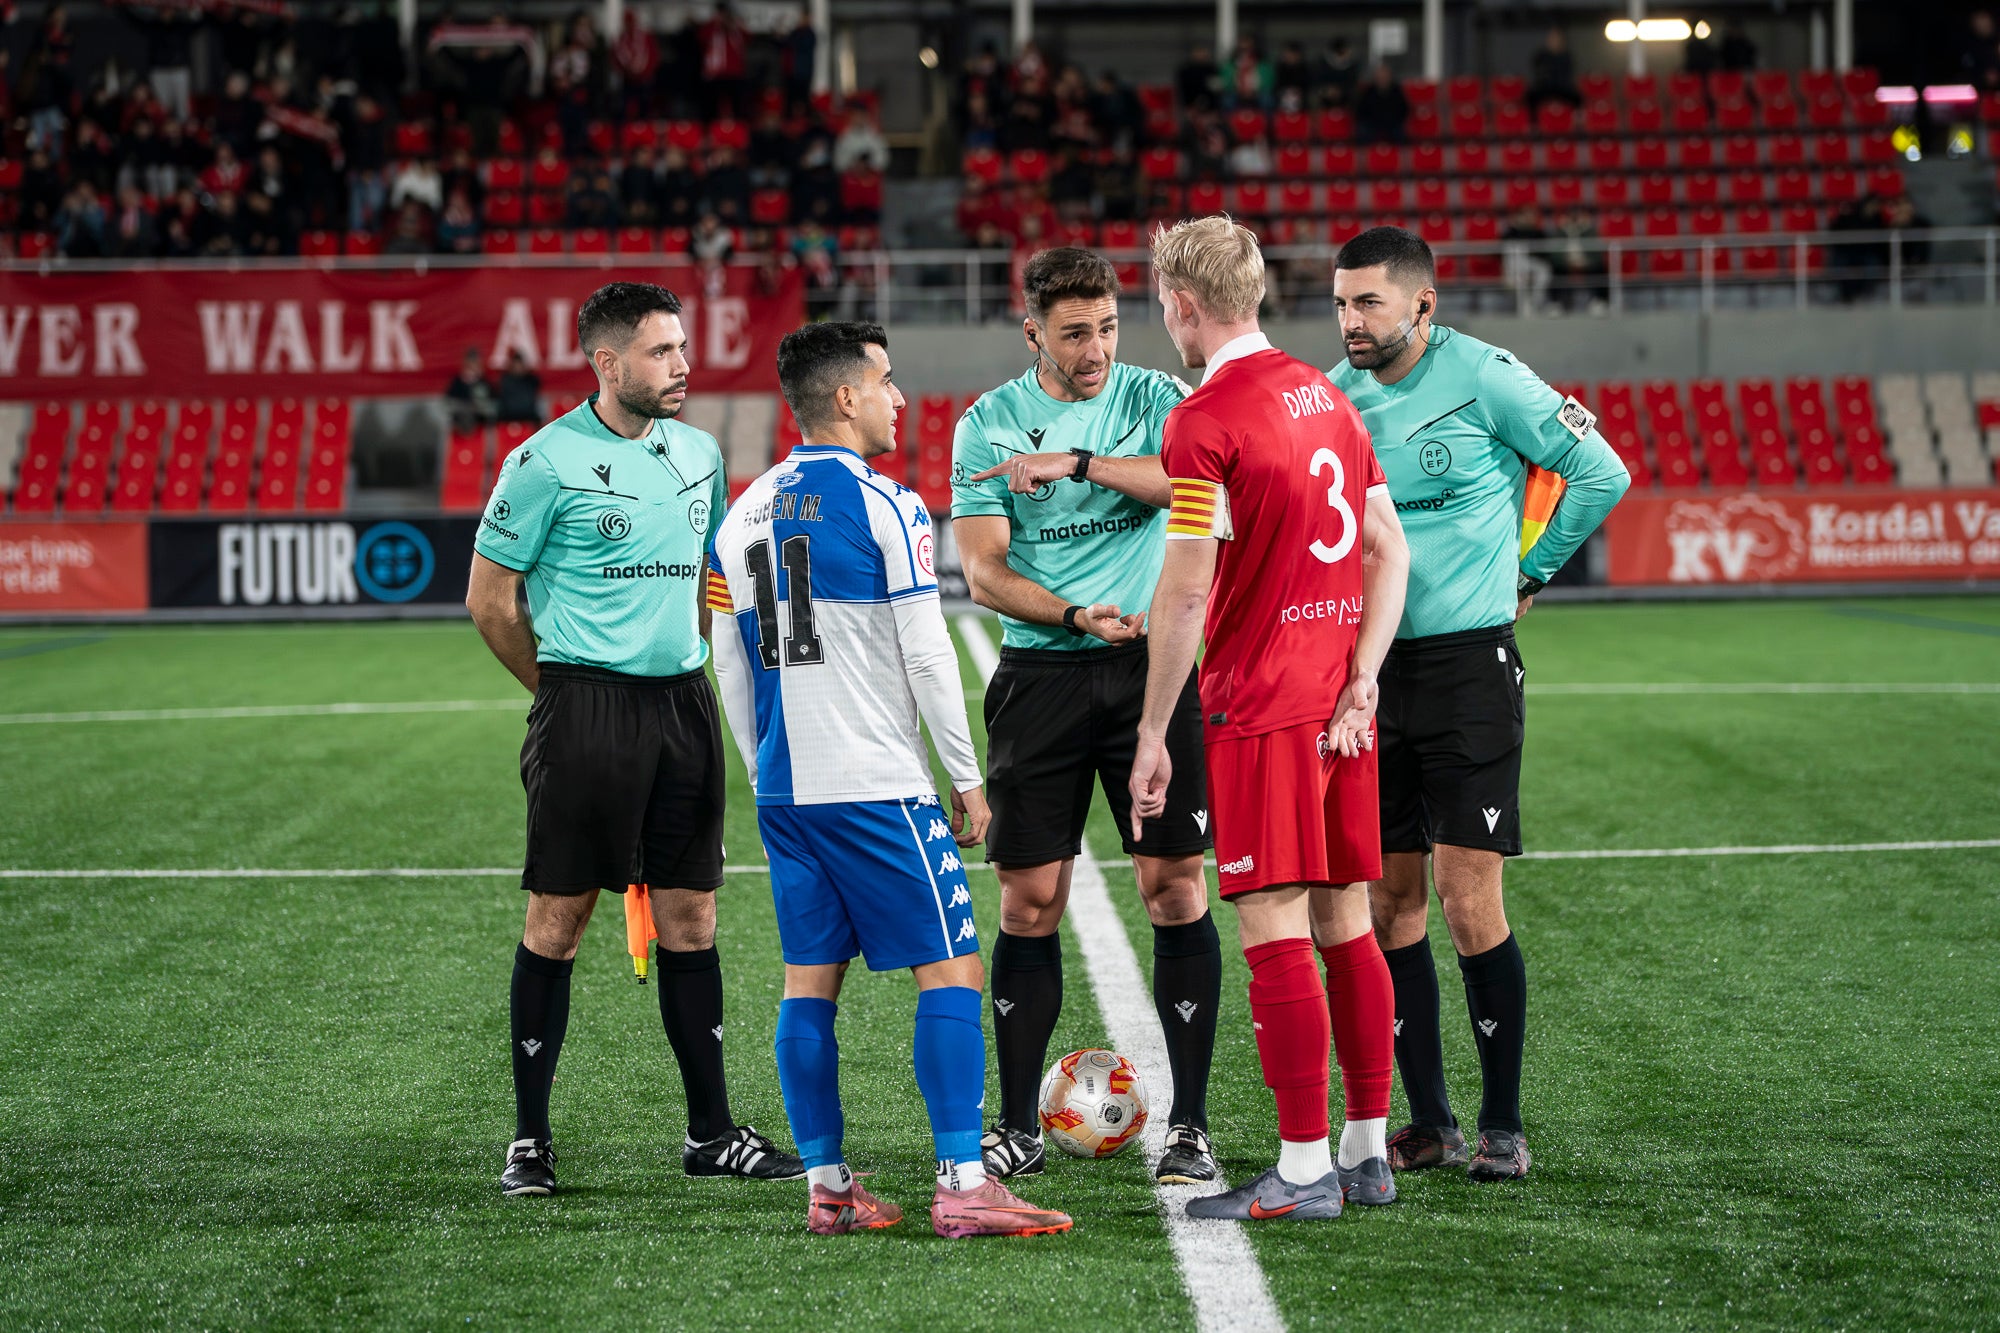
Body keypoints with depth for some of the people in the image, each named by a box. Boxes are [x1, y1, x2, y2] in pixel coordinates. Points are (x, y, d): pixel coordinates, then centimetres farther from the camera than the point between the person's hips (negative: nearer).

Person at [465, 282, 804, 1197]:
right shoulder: (548, 461, -8)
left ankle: (710, 1131, 14)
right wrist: (564, 688, 5)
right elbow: (489, 600, -2)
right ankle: (530, 1138, 5)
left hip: (683, 702, 6)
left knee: (690, 918, 8)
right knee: (558, 920, -2)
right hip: (585, 708, -6)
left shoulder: (699, 453, 11)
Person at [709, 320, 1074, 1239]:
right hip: (877, 785, -7)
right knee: (950, 971, -3)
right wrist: (967, 778, -2)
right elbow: (926, 654, -10)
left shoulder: (742, 516, 11)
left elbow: (731, 666, 15)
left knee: (810, 982, 10)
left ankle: (826, 1186, 11)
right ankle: (963, 1187, -9)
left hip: (785, 787, 7)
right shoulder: (885, 508, -9)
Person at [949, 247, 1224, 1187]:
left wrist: (1080, 461, -21)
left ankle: (1189, 1125, 3)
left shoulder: (1154, 399, 3)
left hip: (1153, 665, -1)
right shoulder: (987, 424, 4)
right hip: (1039, 677, 1)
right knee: (1029, 901, 1)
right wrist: (1076, 616, -17)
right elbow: (983, 570, -2)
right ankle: (1019, 1127, 11)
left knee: (1175, 888, -3)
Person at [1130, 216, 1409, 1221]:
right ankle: (1367, 1154, 17)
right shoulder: (1325, 396, 13)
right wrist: (1360, 682, 6)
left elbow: (1186, 592, -15)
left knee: (1273, 926, -6)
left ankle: (1304, 1170, -7)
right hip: (1340, 704, 8)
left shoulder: (1203, 421, -12)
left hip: (1260, 705, -8)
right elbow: (1389, 551, 12)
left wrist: (1153, 735, -9)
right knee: (1346, 921, 12)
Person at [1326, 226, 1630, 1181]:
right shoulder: (1333, 393, 7)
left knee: (1469, 903, -8)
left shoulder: (1484, 379, -8)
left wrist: (1530, 572, 4)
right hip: (1367, 669, 5)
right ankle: (1427, 1122, 14)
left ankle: (1502, 1123, 4)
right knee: (1388, 903, 5)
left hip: (1467, 663, -5)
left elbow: (1600, 474, 0)